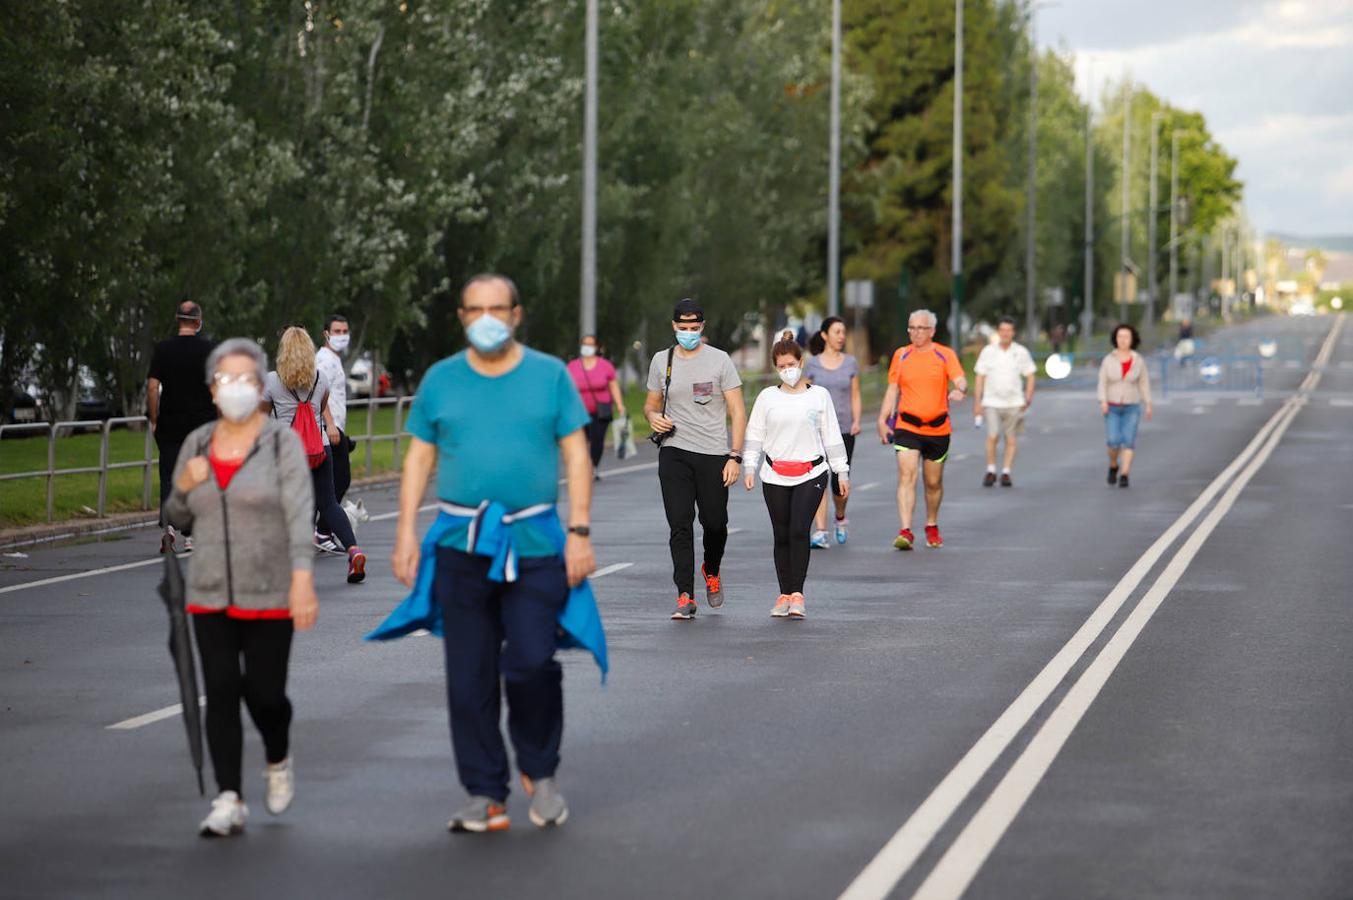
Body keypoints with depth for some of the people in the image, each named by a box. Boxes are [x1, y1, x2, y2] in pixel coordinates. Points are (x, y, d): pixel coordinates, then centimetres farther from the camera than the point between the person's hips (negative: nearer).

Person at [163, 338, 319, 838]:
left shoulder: (282, 441, -6)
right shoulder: (197, 442, 8)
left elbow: (300, 512, -16)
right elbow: (178, 517, 16)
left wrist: (303, 577, -28)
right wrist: (184, 486, -6)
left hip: (268, 595, -3)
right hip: (210, 594, 3)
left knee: (264, 692, 1)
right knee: (221, 693, -4)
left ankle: (278, 760, 33)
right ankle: (229, 801, -3)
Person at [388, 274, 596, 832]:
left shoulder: (550, 376, 6)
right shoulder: (440, 381, 9)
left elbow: (576, 456, 6)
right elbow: (418, 460, 11)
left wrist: (580, 532, -3)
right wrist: (406, 534, 3)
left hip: (535, 543, -2)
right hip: (461, 545, 2)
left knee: (531, 663, -12)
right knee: (469, 677, 2)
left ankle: (540, 772, 12)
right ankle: (485, 796, 11)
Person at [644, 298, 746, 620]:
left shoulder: (719, 360, 0)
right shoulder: (661, 361, 8)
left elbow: (737, 410, -1)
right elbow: (652, 403, 19)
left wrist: (735, 457, -9)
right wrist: (653, 416, -6)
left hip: (714, 454, -1)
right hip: (674, 453, 1)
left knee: (714, 522, 5)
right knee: (680, 525, -7)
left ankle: (711, 570, 37)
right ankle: (685, 597, -8)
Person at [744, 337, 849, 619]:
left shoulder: (819, 395, 5)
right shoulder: (767, 397, 6)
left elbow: (832, 436, 8)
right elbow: (755, 434, 8)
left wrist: (841, 472, 7)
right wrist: (749, 468, -2)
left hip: (811, 474, -2)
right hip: (775, 477, 2)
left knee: (799, 530, -15)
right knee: (782, 535, 4)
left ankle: (797, 594, -15)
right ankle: (784, 595, 12)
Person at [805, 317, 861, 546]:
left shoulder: (851, 363, 7)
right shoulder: (812, 364, 4)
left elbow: (855, 396, 10)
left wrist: (856, 421, -4)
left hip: (844, 429, 1)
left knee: (839, 482, 2)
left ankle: (840, 519, 32)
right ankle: (820, 532, -17)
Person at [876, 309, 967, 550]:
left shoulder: (945, 355, 1)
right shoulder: (901, 355, 7)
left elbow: (961, 380, -10)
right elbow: (892, 389, 13)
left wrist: (960, 390, -34)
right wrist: (882, 419, 6)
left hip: (938, 428, 0)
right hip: (907, 427, 0)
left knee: (933, 482, 12)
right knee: (906, 477, -16)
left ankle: (932, 527, 33)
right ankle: (906, 532, -22)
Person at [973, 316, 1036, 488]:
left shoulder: (1021, 352, 3)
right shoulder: (988, 352, 3)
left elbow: (1030, 376, 8)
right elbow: (980, 377, 6)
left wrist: (1028, 398, -3)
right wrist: (977, 402, 2)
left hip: (1014, 403, 1)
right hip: (992, 402, -1)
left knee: (1011, 439, 0)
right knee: (993, 436, -11)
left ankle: (1006, 473, 8)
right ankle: (991, 471, 2)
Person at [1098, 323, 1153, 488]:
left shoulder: (1139, 360, -2)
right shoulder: (1108, 360, -4)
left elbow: (1144, 383, 5)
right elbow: (1103, 384, -3)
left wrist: (1148, 405, 2)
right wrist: (1103, 402, -18)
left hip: (1131, 407, 0)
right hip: (1112, 407, 0)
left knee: (1129, 441, -13)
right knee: (1114, 442, -11)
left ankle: (1124, 476, -9)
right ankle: (1113, 466, 18)